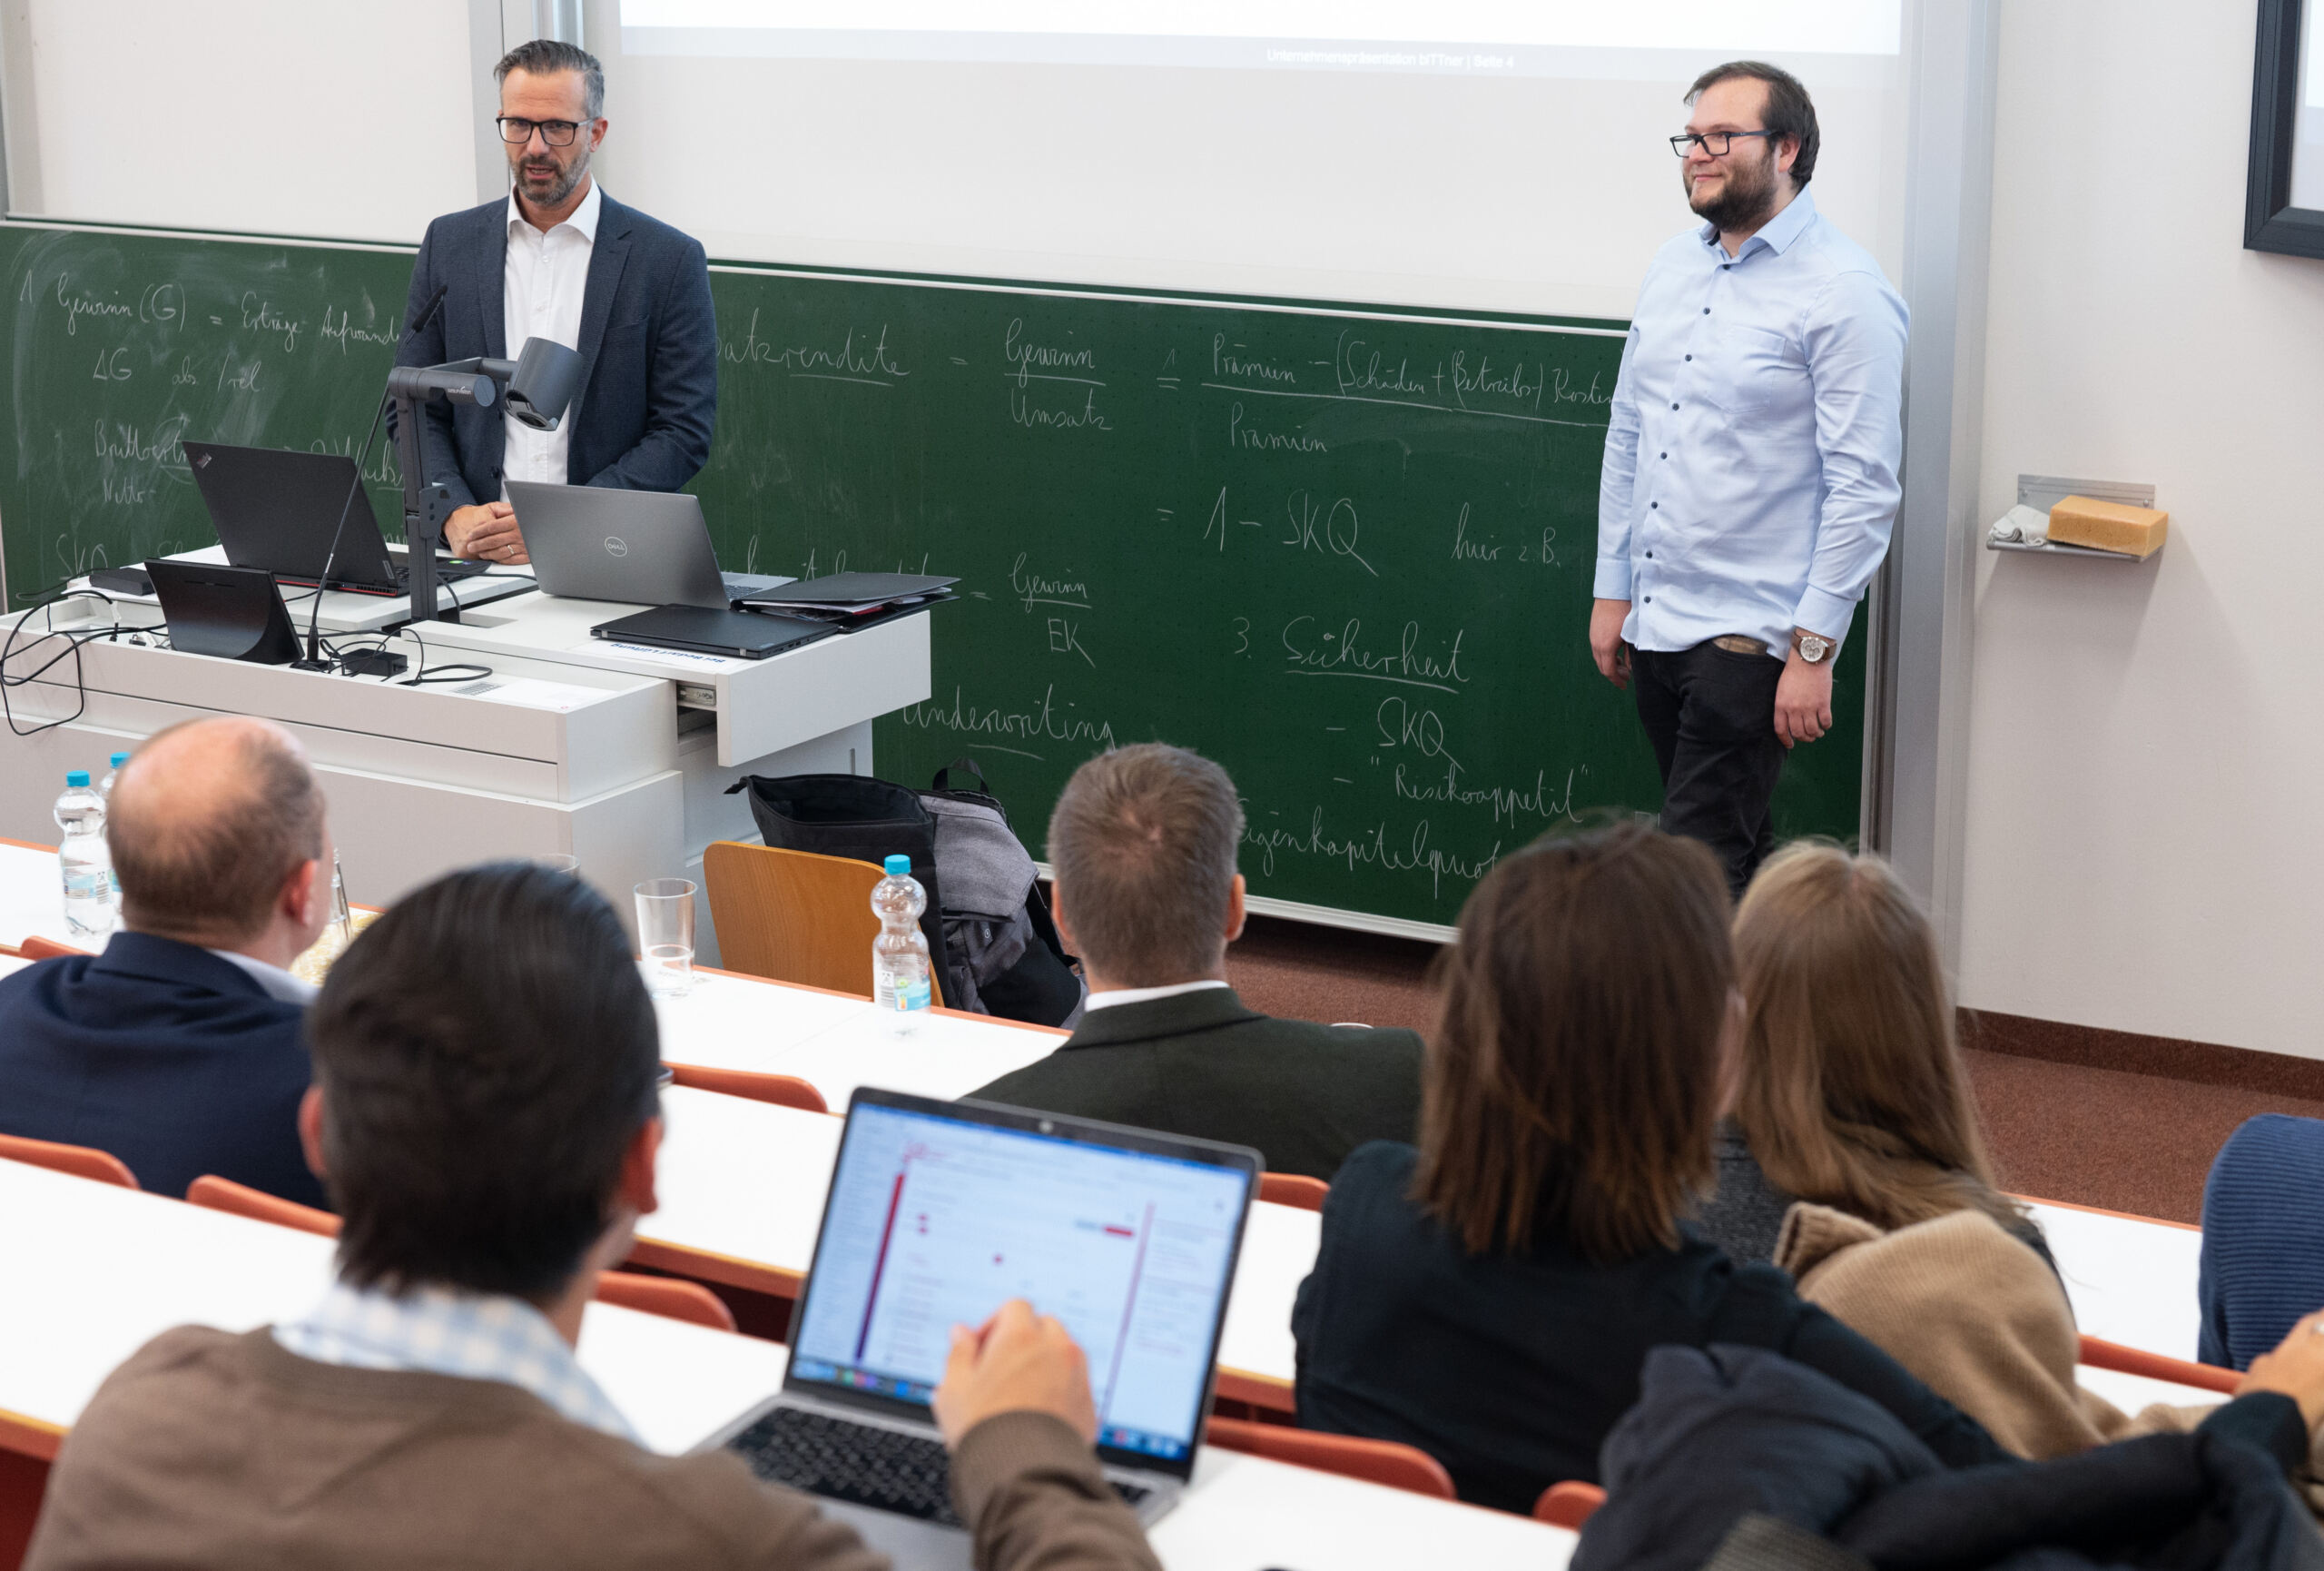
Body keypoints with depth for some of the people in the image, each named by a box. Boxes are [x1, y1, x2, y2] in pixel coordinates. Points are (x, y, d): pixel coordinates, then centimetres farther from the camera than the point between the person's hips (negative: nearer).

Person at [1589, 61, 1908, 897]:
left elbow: (1864, 487, -15)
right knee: (1735, 850, 14)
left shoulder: (1845, 293, -11)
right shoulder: (1671, 269, 11)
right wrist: (1612, 589, 15)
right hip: (1654, 622, 7)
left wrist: (1814, 649, -18)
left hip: (1750, 637, -7)